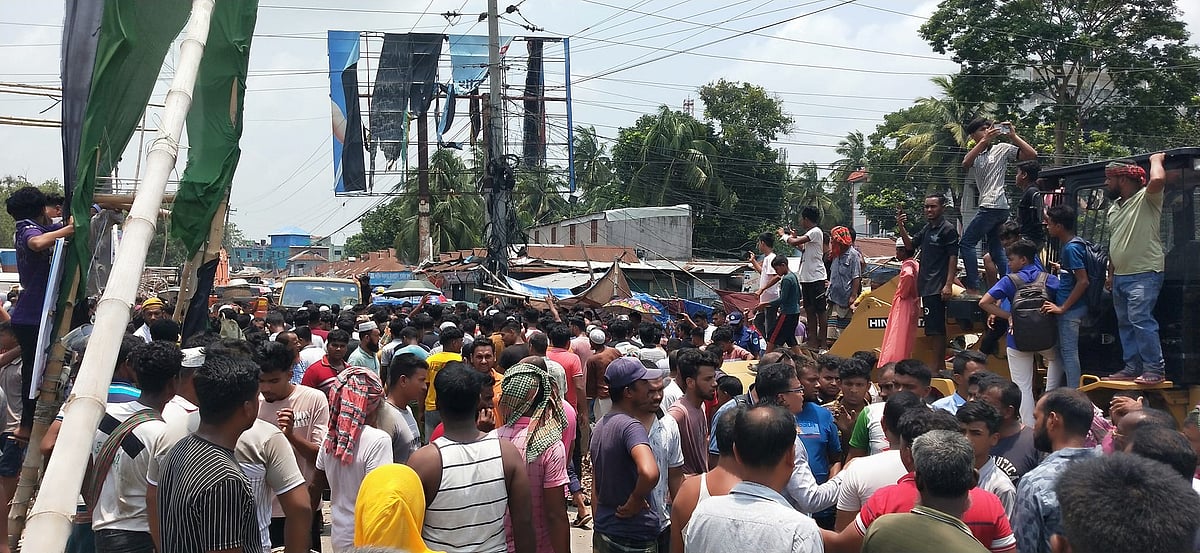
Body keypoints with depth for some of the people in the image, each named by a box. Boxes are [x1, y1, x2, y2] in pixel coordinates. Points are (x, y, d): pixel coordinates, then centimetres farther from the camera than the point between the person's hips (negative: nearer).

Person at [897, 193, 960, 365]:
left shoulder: (948, 229, -7)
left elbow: (953, 257, -11)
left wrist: (948, 284, -18)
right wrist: (901, 228, 4)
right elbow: (910, 246, 21)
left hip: (938, 287, -8)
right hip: (926, 285, 9)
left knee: (937, 329, -8)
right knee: (933, 329, 12)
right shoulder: (927, 228, 18)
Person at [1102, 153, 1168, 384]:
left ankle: (1155, 369, -11)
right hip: (1120, 276, 9)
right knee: (1125, 323, 11)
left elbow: (1158, 180, -31)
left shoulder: (1146, 198, -8)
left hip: (1144, 274, -9)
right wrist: (1111, 273, 22)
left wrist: (1156, 159, -11)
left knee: (1140, 319, -16)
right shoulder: (1115, 207, 17)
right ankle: (1132, 367, 18)